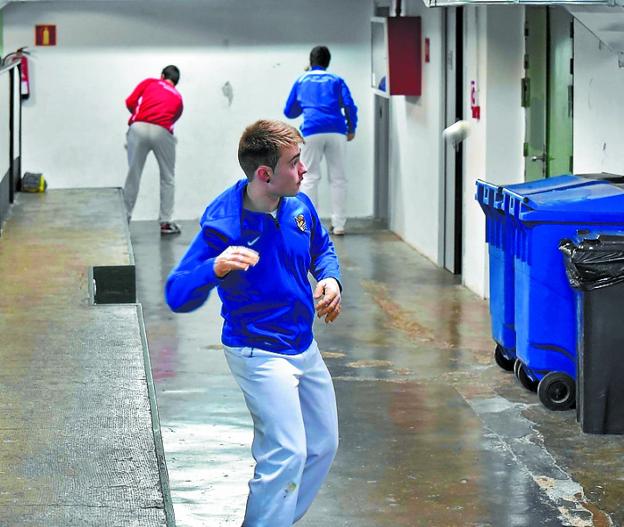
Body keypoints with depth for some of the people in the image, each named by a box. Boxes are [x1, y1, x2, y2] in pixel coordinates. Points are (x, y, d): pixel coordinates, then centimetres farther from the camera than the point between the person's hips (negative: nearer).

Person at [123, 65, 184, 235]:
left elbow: (130, 102, 11)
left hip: (139, 127, 0)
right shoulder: (178, 98, 25)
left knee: (133, 175, 11)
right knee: (167, 178, 14)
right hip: (162, 131, 0)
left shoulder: (149, 82, 20)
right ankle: (166, 222, 10)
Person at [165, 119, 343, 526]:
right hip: (260, 352, -8)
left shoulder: (299, 206, -5)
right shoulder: (223, 226, -23)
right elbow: (177, 296, -25)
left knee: (323, 447, 16)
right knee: (287, 455, -17)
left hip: (304, 347, 8)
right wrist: (215, 269, -44)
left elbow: (322, 248, 17)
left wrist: (330, 279, -5)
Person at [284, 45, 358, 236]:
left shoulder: (301, 81, 17)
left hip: (311, 132, 0)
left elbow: (289, 112, 22)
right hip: (336, 132, 0)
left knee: (310, 178, 6)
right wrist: (352, 129, 14)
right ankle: (338, 224, 4)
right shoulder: (336, 81, 14)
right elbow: (349, 105, 2)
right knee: (338, 178, 6)